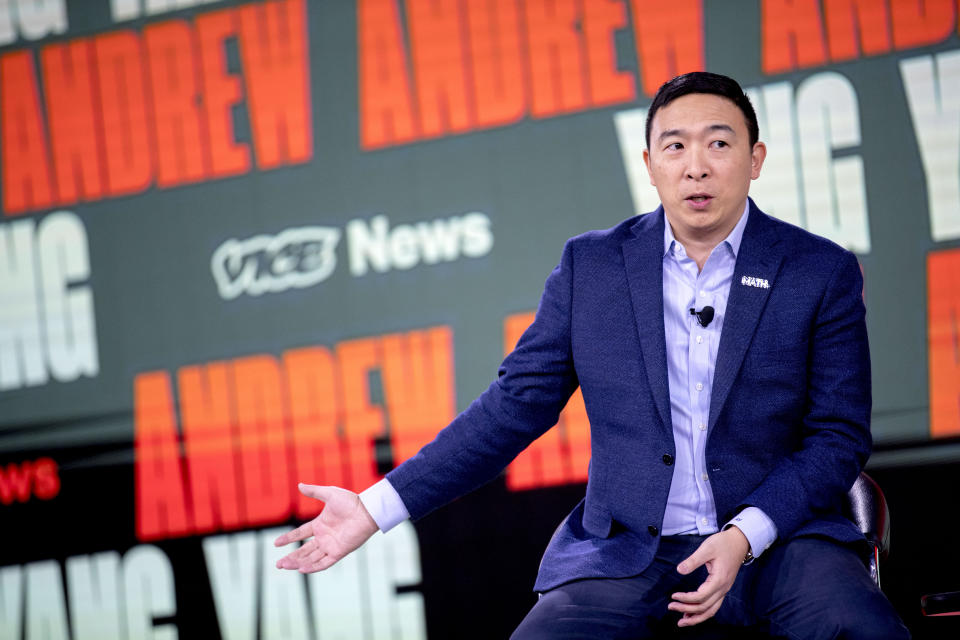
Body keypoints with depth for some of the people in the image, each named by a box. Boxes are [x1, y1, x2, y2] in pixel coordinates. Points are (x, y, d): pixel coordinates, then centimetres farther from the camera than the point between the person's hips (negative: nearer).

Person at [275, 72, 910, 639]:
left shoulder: (822, 273, 3)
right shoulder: (591, 265, 8)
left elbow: (840, 436, 2)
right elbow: (515, 406, 10)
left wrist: (745, 536, -14)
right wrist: (378, 508, 3)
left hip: (775, 541, -2)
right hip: (626, 555, 2)